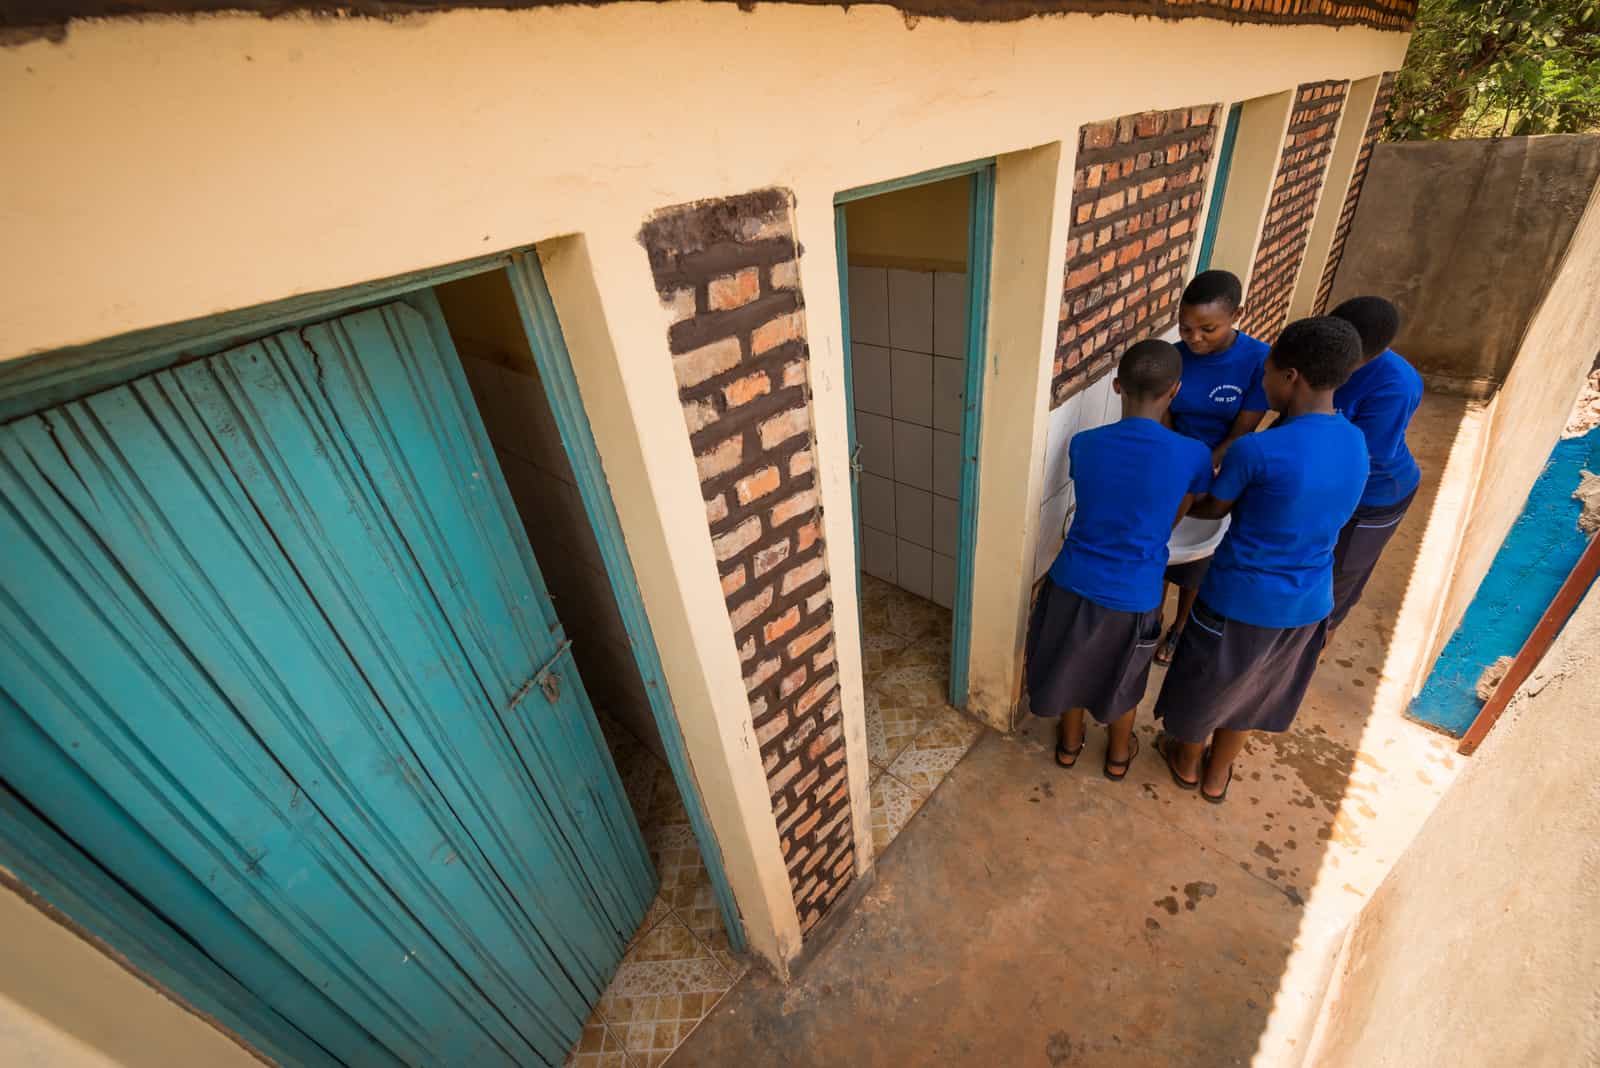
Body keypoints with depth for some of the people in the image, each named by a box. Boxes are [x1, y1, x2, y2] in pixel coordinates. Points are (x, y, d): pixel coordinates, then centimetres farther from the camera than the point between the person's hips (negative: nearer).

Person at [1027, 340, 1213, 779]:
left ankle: (1069, 743, 46)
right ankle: (1118, 755, 48)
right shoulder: (1194, 455, -13)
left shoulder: (1083, 443, -9)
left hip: (1074, 581, 1)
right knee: (1121, 679, 24)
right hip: (1132, 595, -1)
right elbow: (1171, 522, 4)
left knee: (1071, 665, 25)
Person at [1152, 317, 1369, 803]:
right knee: (1247, 689, 27)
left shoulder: (1256, 451, -25)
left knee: (1204, 684, 21)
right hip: (1309, 602, 6)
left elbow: (1212, 508, -9)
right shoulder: (1357, 446, -3)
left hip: (1240, 598, -6)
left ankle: (1186, 763, 47)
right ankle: (1216, 776, 47)